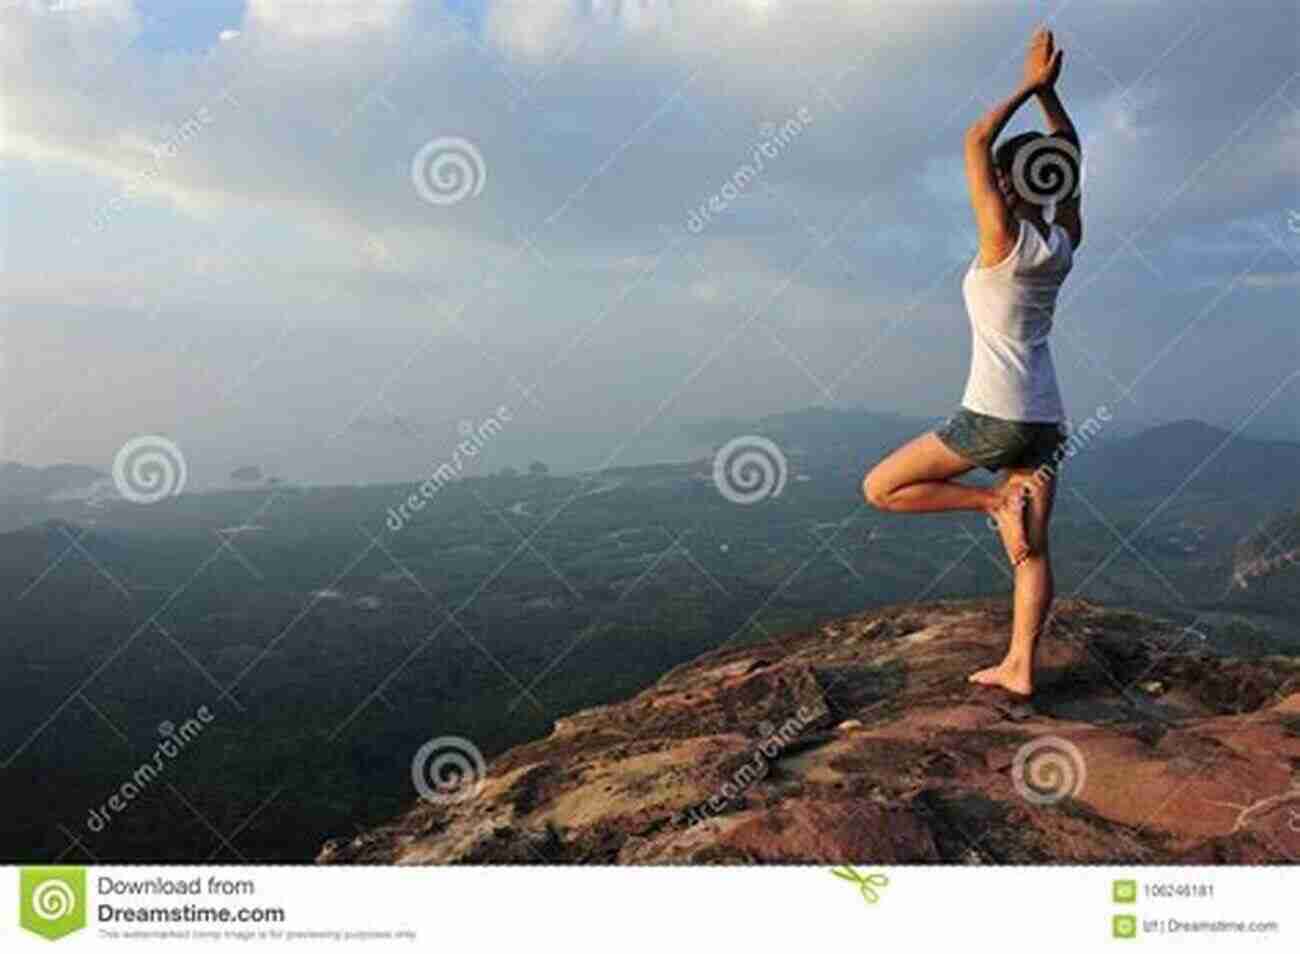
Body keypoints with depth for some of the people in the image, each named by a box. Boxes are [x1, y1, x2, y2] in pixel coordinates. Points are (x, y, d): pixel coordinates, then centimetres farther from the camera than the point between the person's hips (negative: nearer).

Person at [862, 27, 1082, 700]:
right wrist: (1047, 88, 13)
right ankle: (1018, 669, 14)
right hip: (1046, 421, 8)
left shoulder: (1004, 238, -13)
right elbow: (1068, 156, 19)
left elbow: (975, 143, -10)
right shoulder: (1065, 244, 4)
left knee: (879, 488, 5)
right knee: (1032, 551, 12)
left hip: (992, 419, -7)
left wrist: (1029, 85, -2)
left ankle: (997, 501, -2)